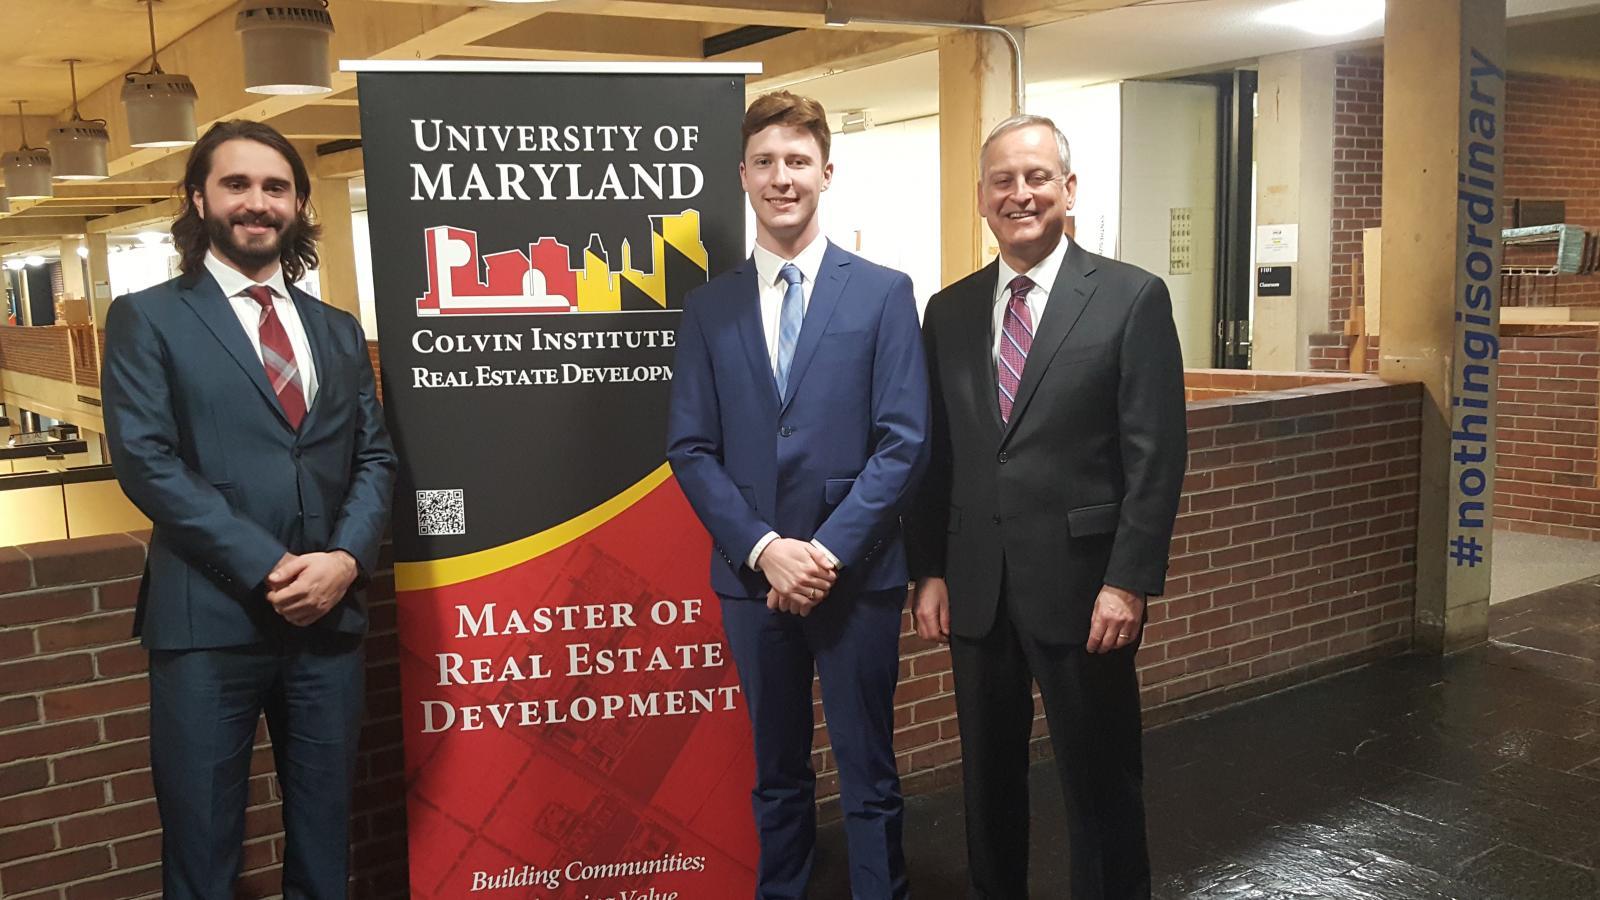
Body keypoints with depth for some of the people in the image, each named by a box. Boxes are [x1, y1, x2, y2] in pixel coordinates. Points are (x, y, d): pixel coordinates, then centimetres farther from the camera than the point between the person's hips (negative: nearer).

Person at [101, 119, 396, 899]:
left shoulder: (338, 331, 14)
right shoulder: (147, 319, 2)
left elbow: (375, 457, 9)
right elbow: (146, 461, -9)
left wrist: (346, 557, -10)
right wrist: (266, 566, -16)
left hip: (329, 614, 4)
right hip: (208, 618, -4)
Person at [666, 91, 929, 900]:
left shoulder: (883, 293, -1)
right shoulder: (709, 307, 5)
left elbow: (904, 441, -6)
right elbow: (691, 449, 1)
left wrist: (828, 550, -14)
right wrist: (764, 548, -11)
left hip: (856, 573, -2)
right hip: (751, 575, 2)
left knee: (868, 777, 8)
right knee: (776, 774, 16)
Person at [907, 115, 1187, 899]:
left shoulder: (1132, 297, -4)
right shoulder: (949, 311, 8)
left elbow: (1155, 455, -8)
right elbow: (935, 453, 9)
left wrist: (1129, 581, -13)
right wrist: (929, 571, 4)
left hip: (1080, 581, -4)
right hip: (976, 585, 4)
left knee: (1100, 780, 8)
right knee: (987, 775, 16)